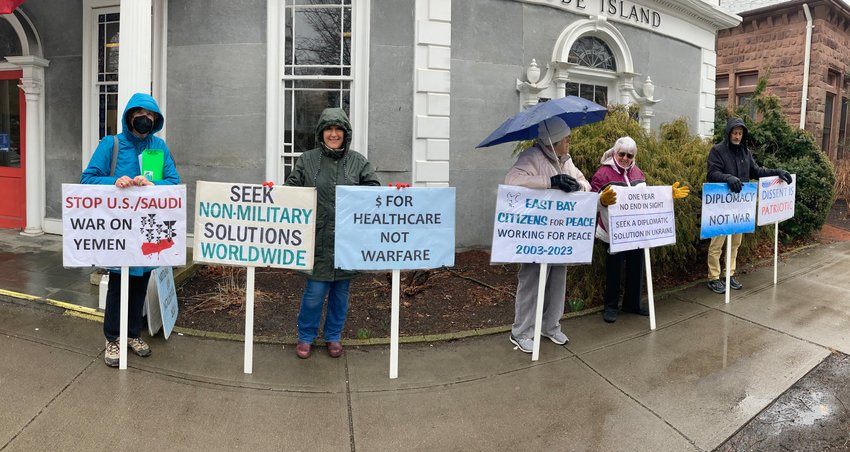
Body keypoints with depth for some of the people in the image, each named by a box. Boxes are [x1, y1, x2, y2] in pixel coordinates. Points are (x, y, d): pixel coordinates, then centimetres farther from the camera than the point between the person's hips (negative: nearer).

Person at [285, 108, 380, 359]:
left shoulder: (359, 162, 6)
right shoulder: (307, 160, 4)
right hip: (317, 239, -1)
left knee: (341, 291, 13)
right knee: (315, 291, 1)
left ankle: (334, 336, 31)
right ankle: (305, 337, 23)